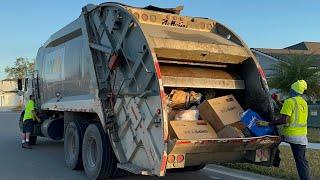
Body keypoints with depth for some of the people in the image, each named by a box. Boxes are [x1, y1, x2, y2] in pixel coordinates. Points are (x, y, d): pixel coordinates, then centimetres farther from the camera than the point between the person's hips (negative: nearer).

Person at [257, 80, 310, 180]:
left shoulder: (290, 101, -12)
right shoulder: (303, 102, 14)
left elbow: (284, 120, -20)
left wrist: (267, 123, -16)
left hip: (292, 134, -7)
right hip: (302, 135, 7)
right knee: (301, 160, 10)